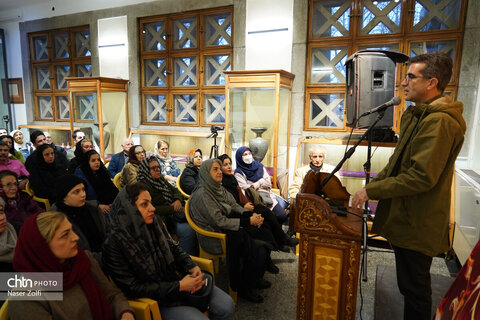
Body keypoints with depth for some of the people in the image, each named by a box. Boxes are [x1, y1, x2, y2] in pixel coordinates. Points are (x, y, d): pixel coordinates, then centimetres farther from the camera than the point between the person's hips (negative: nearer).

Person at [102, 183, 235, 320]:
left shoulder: (155, 223, -5)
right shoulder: (114, 245, -21)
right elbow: (132, 288, -18)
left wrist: (192, 266, -11)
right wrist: (178, 286, -21)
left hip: (178, 279, 5)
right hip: (156, 300, -5)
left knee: (226, 306, -4)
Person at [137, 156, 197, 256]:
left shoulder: (161, 179, 13)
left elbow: (175, 190, 17)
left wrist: (178, 200, -6)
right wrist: (174, 209, -19)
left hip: (173, 214, 7)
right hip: (163, 219, -7)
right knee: (188, 230, -27)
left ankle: (196, 255, -4)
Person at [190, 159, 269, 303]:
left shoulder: (219, 188, 9)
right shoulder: (202, 194, -19)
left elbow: (234, 206, 8)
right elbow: (220, 221, -22)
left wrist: (251, 215, -11)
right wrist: (248, 222, -22)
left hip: (227, 230, 8)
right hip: (214, 237, -8)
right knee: (256, 248, -14)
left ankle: (256, 279, 15)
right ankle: (245, 288, 6)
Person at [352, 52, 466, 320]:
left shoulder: (439, 122, -21)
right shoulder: (416, 115, 13)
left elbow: (421, 177, -27)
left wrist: (371, 191, -20)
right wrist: (372, 186, 9)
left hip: (418, 224, -10)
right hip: (407, 218, 10)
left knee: (414, 287, 7)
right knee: (411, 284, 24)